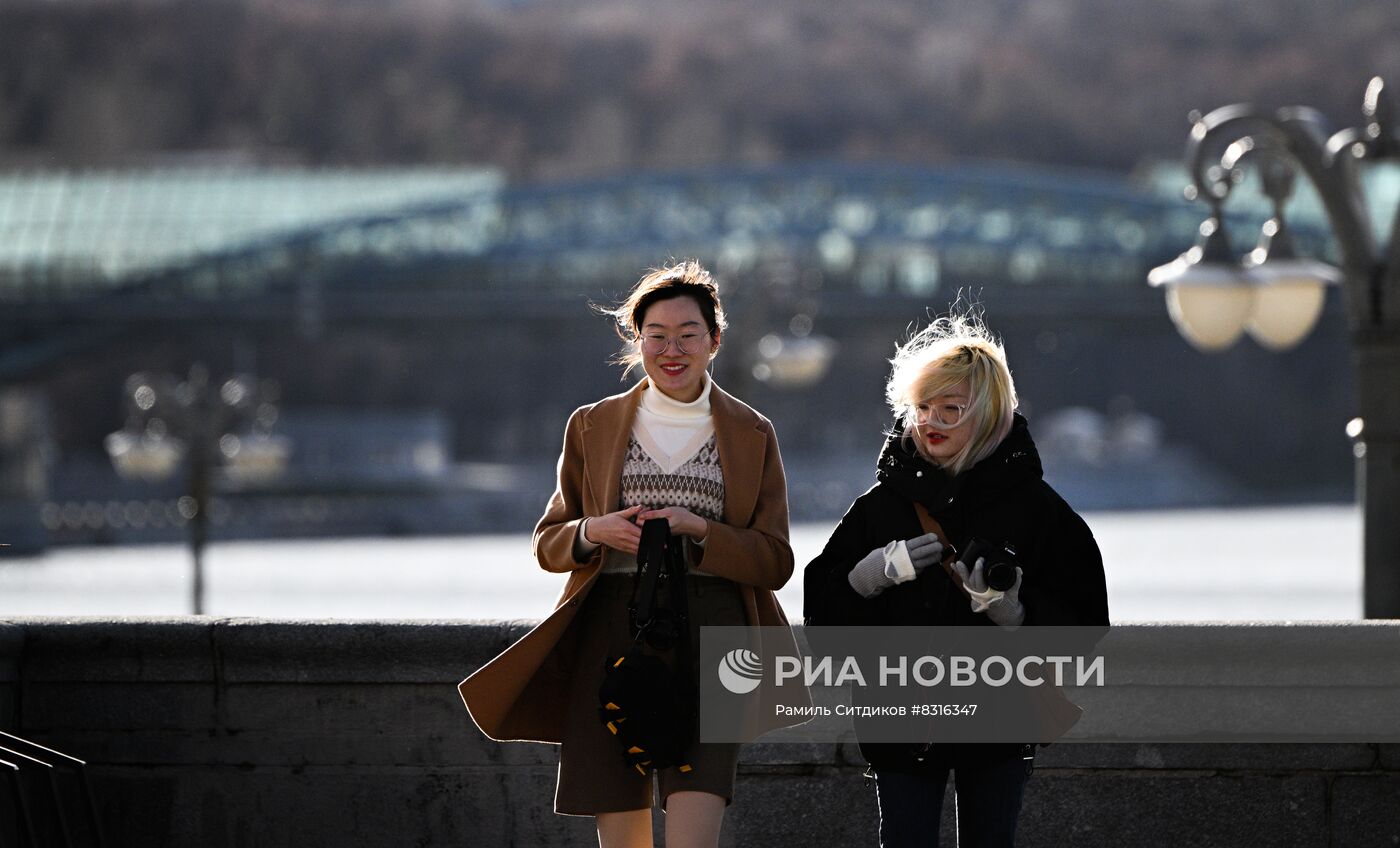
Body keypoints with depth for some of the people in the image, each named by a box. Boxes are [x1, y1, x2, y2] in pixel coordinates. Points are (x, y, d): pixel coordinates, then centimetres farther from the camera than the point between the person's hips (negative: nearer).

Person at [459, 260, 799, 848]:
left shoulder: (752, 436, 9)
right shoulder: (592, 428, 11)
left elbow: (775, 562, 6)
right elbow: (548, 543, 15)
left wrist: (699, 531, -11)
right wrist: (592, 533, -7)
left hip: (708, 639, -2)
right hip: (611, 639, 2)